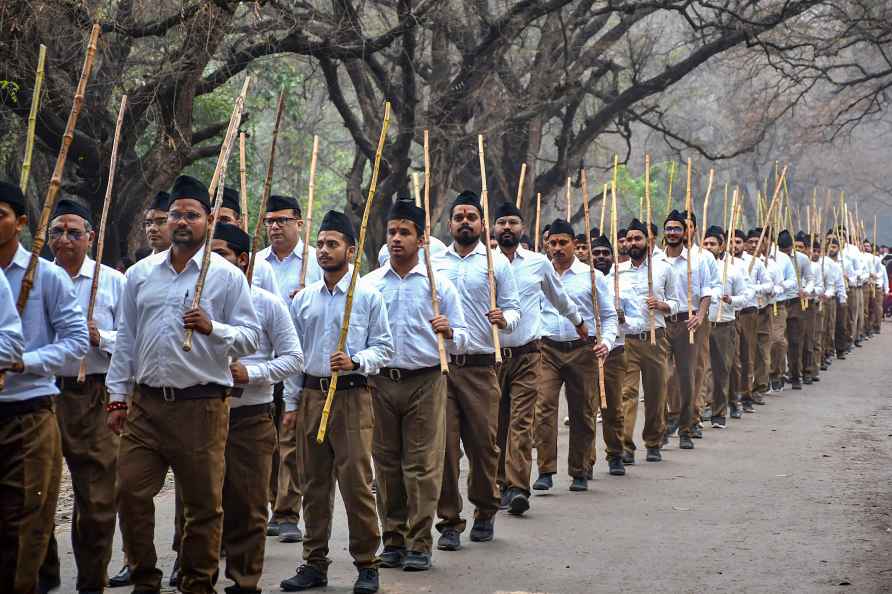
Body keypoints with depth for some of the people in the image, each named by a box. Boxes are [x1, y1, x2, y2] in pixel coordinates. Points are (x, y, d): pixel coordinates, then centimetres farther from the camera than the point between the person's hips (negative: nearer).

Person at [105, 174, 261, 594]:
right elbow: (125, 341, 14)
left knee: (204, 503, 3)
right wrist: (118, 397, 10)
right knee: (131, 492, 1)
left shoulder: (226, 276, 1)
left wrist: (212, 328, -21)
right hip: (145, 402, 3)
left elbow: (251, 337, -2)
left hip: (202, 405, -3)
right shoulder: (140, 274, 11)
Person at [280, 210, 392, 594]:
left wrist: (355, 362, -18)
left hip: (352, 395, -4)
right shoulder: (303, 299, 12)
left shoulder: (368, 296, 1)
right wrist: (291, 403, 11)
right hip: (310, 395, 4)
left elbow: (384, 347, 0)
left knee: (357, 483, -8)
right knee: (314, 484, 8)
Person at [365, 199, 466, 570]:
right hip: (381, 382, 2)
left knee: (423, 465, -4)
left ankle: (419, 544, 1)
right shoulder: (369, 284, 8)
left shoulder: (438, 284, 4)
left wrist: (449, 333, -16)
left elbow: (460, 341, 5)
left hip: (425, 382, -2)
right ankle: (393, 540, 16)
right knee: (386, 464, 6)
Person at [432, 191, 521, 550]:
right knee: (444, 443, -3)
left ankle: (485, 512, 22)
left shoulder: (496, 263, 8)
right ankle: (449, 521, 3)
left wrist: (504, 320, -17)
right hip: (438, 363, 1)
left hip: (480, 367, -1)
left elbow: (513, 308, 5)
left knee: (483, 442, 1)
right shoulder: (433, 262, 12)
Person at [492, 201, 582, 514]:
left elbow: (559, 296, 25)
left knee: (521, 421, -10)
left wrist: (578, 321, 38)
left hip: (527, 354, 0)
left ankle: (518, 488, -15)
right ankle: (501, 485, 14)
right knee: (495, 422, 4)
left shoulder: (538, 263, 7)